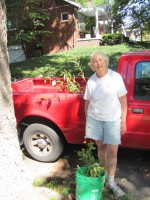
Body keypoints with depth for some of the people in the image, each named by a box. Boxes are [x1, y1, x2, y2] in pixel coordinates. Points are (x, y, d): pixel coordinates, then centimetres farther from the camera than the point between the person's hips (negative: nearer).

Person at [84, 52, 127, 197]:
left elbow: (123, 101, -6)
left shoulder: (115, 77, -9)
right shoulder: (91, 81, -2)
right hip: (94, 119, 2)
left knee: (112, 151, 0)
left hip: (112, 120, -2)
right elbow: (87, 101, 7)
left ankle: (110, 182, 16)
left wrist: (123, 121, -7)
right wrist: (87, 119, 10)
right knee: (101, 147, 14)